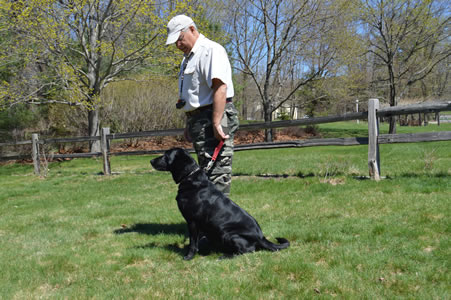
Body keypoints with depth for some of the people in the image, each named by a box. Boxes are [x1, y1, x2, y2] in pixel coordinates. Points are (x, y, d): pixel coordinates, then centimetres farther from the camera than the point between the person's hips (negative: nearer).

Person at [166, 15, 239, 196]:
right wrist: (189, 124, 24)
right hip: (198, 120, 10)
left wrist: (216, 124, -28)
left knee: (217, 174, -12)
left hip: (214, 119, -10)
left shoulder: (210, 50, -9)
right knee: (205, 174, 11)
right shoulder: (188, 57, 22)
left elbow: (220, 87, -22)